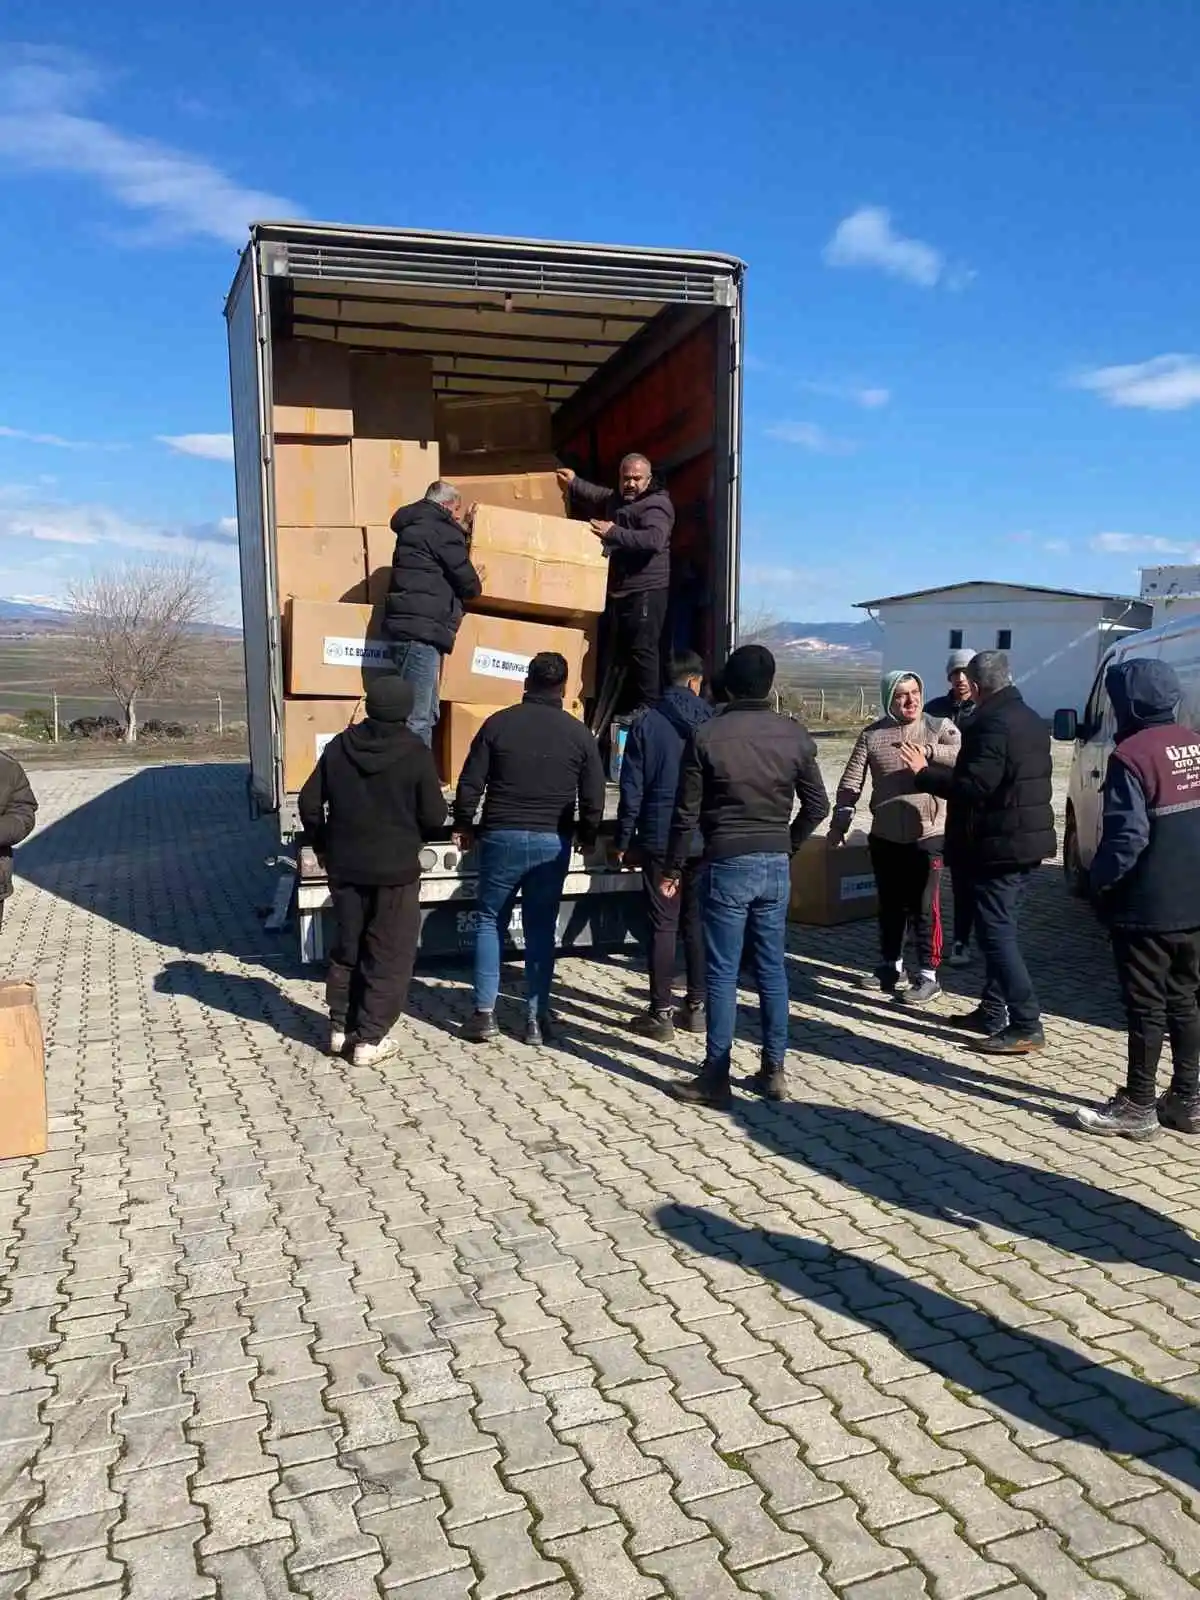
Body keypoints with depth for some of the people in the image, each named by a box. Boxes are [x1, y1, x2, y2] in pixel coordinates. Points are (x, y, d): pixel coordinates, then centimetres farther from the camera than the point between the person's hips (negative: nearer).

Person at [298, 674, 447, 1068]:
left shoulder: (339, 747, 0)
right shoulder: (416, 753, -12)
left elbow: (309, 804, 4)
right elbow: (434, 816, -10)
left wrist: (322, 847, 18)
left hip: (345, 867, 5)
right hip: (395, 870, -4)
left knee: (347, 948, 18)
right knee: (389, 955, 5)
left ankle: (340, 1028, 25)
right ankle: (370, 1039, 6)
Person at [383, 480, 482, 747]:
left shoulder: (416, 525, 22)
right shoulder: (443, 530, -7)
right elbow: (468, 585, -7)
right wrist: (475, 583, 16)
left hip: (413, 627, 10)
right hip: (422, 629, -10)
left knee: (427, 715, 14)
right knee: (417, 719, -12)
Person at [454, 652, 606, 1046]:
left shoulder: (498, 723, -2)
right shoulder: (578, 733, 1)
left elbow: (470, 784, -1)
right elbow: (594, 797, 3)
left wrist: (463, 825, 13)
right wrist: (587, 836, 19)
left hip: (502, 837, -1)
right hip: (553, 842, 1)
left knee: (491, 921, 11)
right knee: (541, 928, 8)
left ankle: (484, 1013, 8)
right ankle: (536, 1018, 10)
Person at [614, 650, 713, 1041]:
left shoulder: (646, 724, -3)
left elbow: (632, 789, -4)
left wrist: (623, 840, 3)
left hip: (660, 840, -2)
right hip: (706, 841, 2)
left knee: (663, 925, 2)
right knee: (698, 922, 12)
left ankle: (661, 1013, 4)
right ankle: (697, 1006, 17)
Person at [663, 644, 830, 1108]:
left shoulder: (707, 735, -8)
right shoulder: (795, 735, 1)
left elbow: (687, 811, -6)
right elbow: (817, 806, 5)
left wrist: (674, 867, 4)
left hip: (728, 864, -4)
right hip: (776, 865, 4)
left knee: (722, 973, 1)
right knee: (772, 968, 12)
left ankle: (715, 1079, 7)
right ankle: (774, 1070, 20)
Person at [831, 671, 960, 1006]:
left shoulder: (938, 729, -3)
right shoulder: (871, 735, 4)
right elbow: (851, 782, 2)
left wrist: (928, 751, -35)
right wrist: (840, 822, -6)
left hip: (927, 835, -3)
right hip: (885, 836, 3)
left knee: (924, 907, -2)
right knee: (889, 905, 15)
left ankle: (928, 976, 6)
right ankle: (890, 966, 30)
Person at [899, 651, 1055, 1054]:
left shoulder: (991, 723, -19)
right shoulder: (1031, 720, 13)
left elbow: (974, 787, -24)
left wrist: (925, 773, -13)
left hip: (999, 845, -10)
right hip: (1027, 841, 10)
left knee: (997, 933, -5)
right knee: (1002, 929, 17)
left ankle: (1026, 1026, -4)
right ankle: (992, 1012, 25)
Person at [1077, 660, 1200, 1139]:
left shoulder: (1132, 755, -18)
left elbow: (1127, 838, -21)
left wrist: (1100, 881, -7)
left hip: (1148, 908, -8)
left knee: (1145, 1006, 2)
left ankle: (1138, 1106, 11)